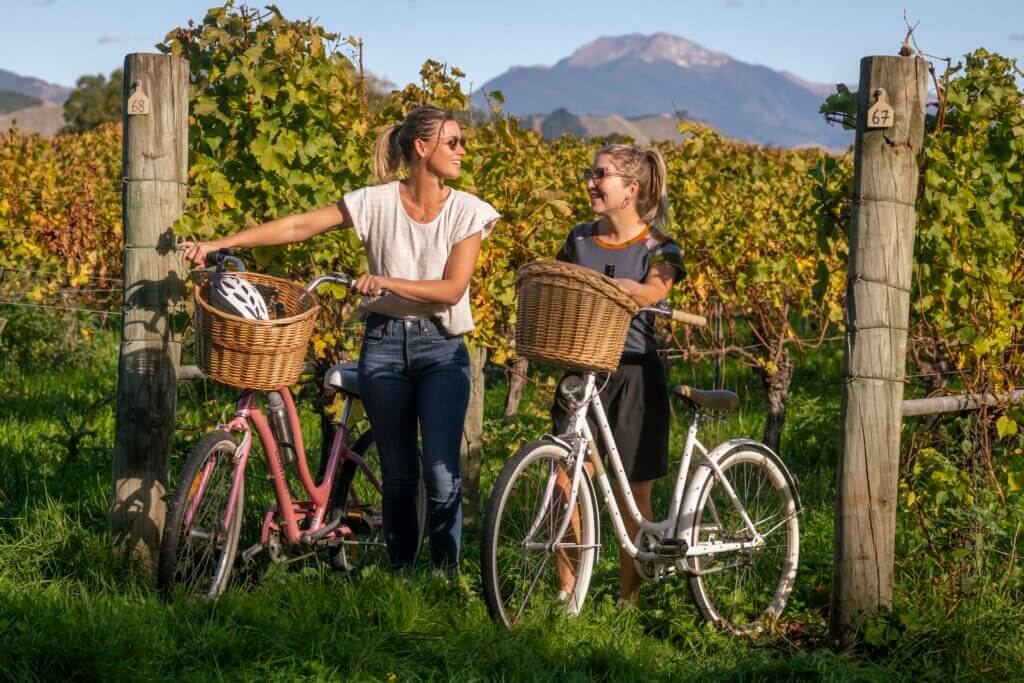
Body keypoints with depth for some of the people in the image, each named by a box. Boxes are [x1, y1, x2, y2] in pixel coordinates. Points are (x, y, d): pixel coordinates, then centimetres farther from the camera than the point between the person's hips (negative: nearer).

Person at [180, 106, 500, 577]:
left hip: (441, 349, 0)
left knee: (442, 476, -10)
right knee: (398, 474, 6)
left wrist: (387, 281, -20)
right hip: (384, 346, 1)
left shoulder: (467, 211, -1)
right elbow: (299, 226, -4)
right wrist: (219, 244, -10)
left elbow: (452, 290, -8)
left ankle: (446, 578, 2)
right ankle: (400, 577, 18)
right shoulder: (378, 202, -2)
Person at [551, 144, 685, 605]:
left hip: (633, 376, -3)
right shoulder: (580, 239, 10)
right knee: (567, 481, -6)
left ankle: (628, 597, 15)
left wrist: (592, 280, -32)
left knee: (633, 492, 4)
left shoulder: (658, 247, -2)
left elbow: (651, 292, -21)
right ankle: (566, 590, 6)